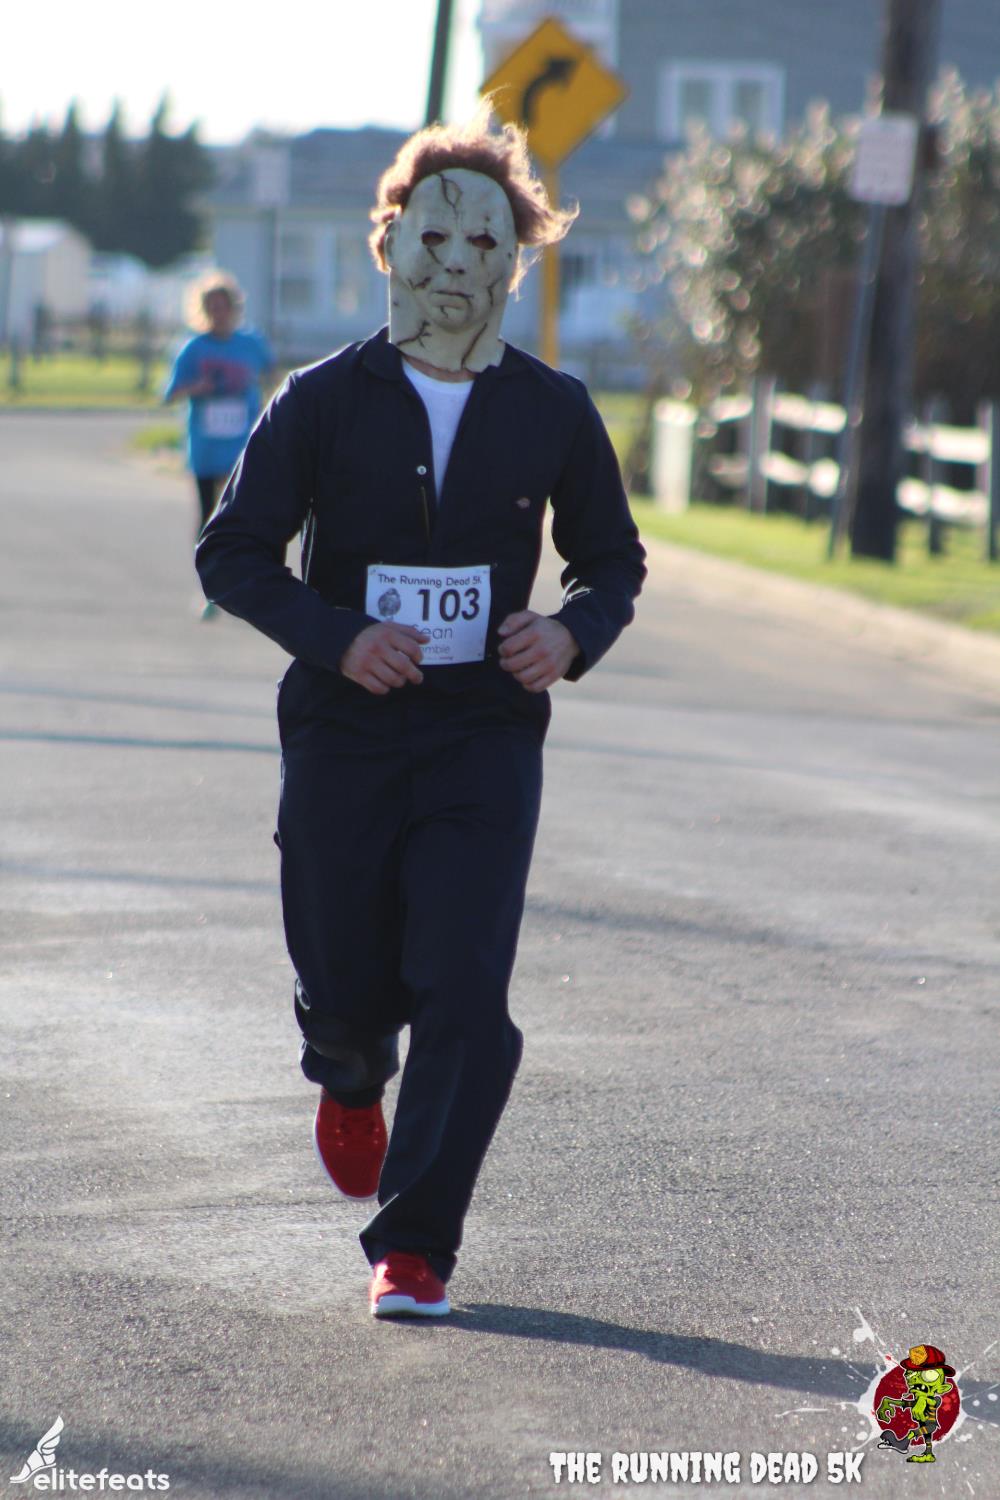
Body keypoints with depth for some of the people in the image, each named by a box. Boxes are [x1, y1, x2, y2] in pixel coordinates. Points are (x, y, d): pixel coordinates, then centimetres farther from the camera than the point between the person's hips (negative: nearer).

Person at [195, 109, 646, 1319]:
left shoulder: (553, 413, 3)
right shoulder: (324, 402, -1)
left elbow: (613, 560, 13)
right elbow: (233, 552, 0)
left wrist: (573, 634, -9)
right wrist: (335, 636, -16)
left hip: (485, 742, 0)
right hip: (342, 740, 0)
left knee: (465, 997, -13)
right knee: (347, 983, 8)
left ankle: (414, 1247, -3)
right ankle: (351, 1079, 46)